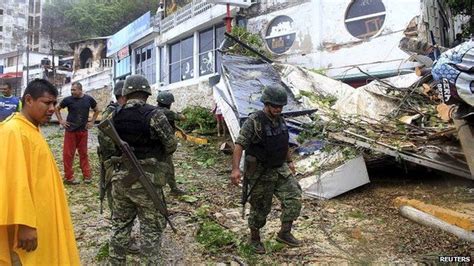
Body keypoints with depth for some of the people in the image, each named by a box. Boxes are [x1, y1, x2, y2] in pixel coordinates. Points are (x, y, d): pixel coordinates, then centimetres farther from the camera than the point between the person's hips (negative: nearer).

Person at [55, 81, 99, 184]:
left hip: (83, 130, 1)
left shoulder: (89, 99, -1)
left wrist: (92, 122, 6)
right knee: (68, 154, 2)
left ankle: (87, 175, 16)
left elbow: (96, 110, 14)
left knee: (83, 153, 9)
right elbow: (57, 109, 10)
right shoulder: (68, 99, -5)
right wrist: (61, 121, 1)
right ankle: (68, 177, 10)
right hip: (70, 131, -1)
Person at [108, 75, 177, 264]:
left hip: (119, 179, 5)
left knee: (120, 224, 19)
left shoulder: (115, 117, 2)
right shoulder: (154, 115, -13)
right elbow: (171, 145, -8)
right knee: (151, 229, 7)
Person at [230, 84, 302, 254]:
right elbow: (239, 145, -26)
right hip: (260, 172, -6)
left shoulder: (280, 120, 3)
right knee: (260, 208, 7)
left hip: (280, 169, 6)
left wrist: (290, 162, 25)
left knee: (294, 198, -8)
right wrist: (235, 169, -37)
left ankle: (284, 233, 7)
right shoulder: (254, 121, -20)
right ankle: (254, 238, 30)